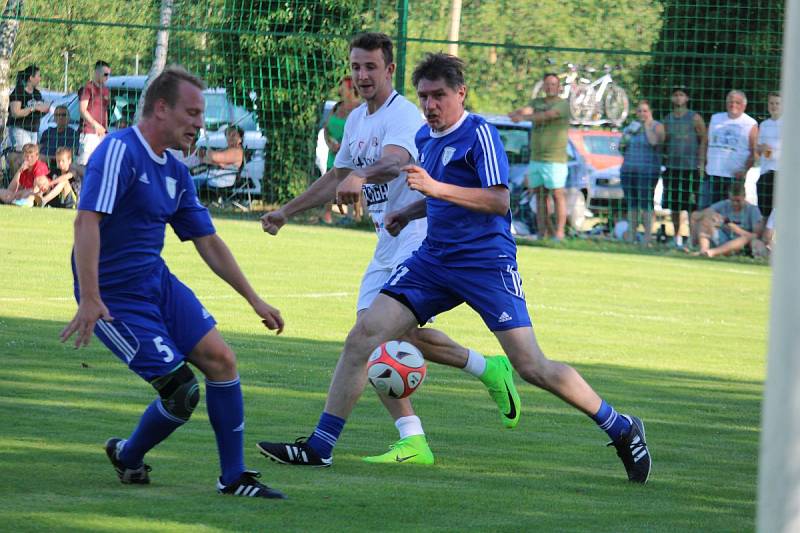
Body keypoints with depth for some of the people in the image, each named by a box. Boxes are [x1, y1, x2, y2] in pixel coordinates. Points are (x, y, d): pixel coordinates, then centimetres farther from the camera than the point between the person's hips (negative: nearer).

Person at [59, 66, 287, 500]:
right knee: (182, 391, -12)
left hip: (159, 282, 8)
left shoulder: (175, 173, 11)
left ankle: (234, 477, 4)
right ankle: (127, 456, 16)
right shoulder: (119, 151, -16)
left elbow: (208, 243, 20)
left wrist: (254, 300, 19)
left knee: (220, 359, -5)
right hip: (115, 298, -8)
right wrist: (89, 300, -33)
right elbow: (86, 221, -25)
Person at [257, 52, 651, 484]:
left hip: (487, 263, -7)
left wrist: (436, 188, -28)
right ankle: (320, 447, -1)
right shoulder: (425, 138, 14)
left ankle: (621, 429, 6)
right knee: (362, 337, -6)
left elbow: (499, 201, -21)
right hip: (433, 260, 7)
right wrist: (409, 213, 11)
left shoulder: (479, 134, -11)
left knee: (531, 366, -11)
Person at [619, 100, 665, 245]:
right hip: (628, 170, 6)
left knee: (645, 203, -12)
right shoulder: (632, 126, 17)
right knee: (631, 204, 7)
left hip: (647, 171, -6)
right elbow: (621, 148, 22)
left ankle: (648, 236, -11)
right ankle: (631, 236, 11)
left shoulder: (657, 126, 0)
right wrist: (624, 138, 1)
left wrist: (647, 124, -9)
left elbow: (654, 141, -20)